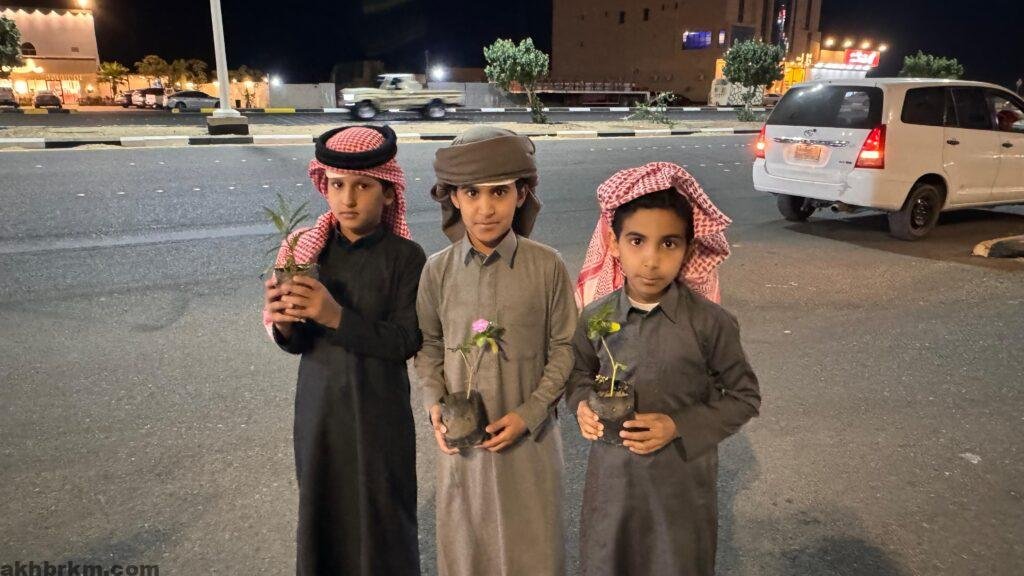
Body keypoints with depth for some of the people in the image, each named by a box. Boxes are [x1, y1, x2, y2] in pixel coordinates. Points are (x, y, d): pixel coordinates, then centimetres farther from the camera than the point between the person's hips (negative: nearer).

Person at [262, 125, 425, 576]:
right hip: (317, 408, 3)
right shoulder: (309, 250, -2)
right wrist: (284, 323, -24)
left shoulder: (406, 256, -12)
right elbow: (298, 343, -1)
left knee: (381, 523, 8)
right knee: (320, 518, 16)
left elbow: (406, 341, -18)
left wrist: (337, 316, -28)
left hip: (379, 415, -3)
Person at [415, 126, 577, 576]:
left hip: (529, 435, -2)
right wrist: (434, 403, -9)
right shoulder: (438, 269, -6)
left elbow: (564, 348, -5)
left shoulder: (547, 266, -13)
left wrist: (528, 415, -13)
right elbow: (429, 346, 5)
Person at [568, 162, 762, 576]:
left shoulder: (710, 322, -16)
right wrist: (582, 405, -12)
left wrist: (679, 427, -17)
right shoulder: (595, 316, -8)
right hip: (612, 478, 2)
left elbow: (744, 397, -5)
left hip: (681, 484, -2)